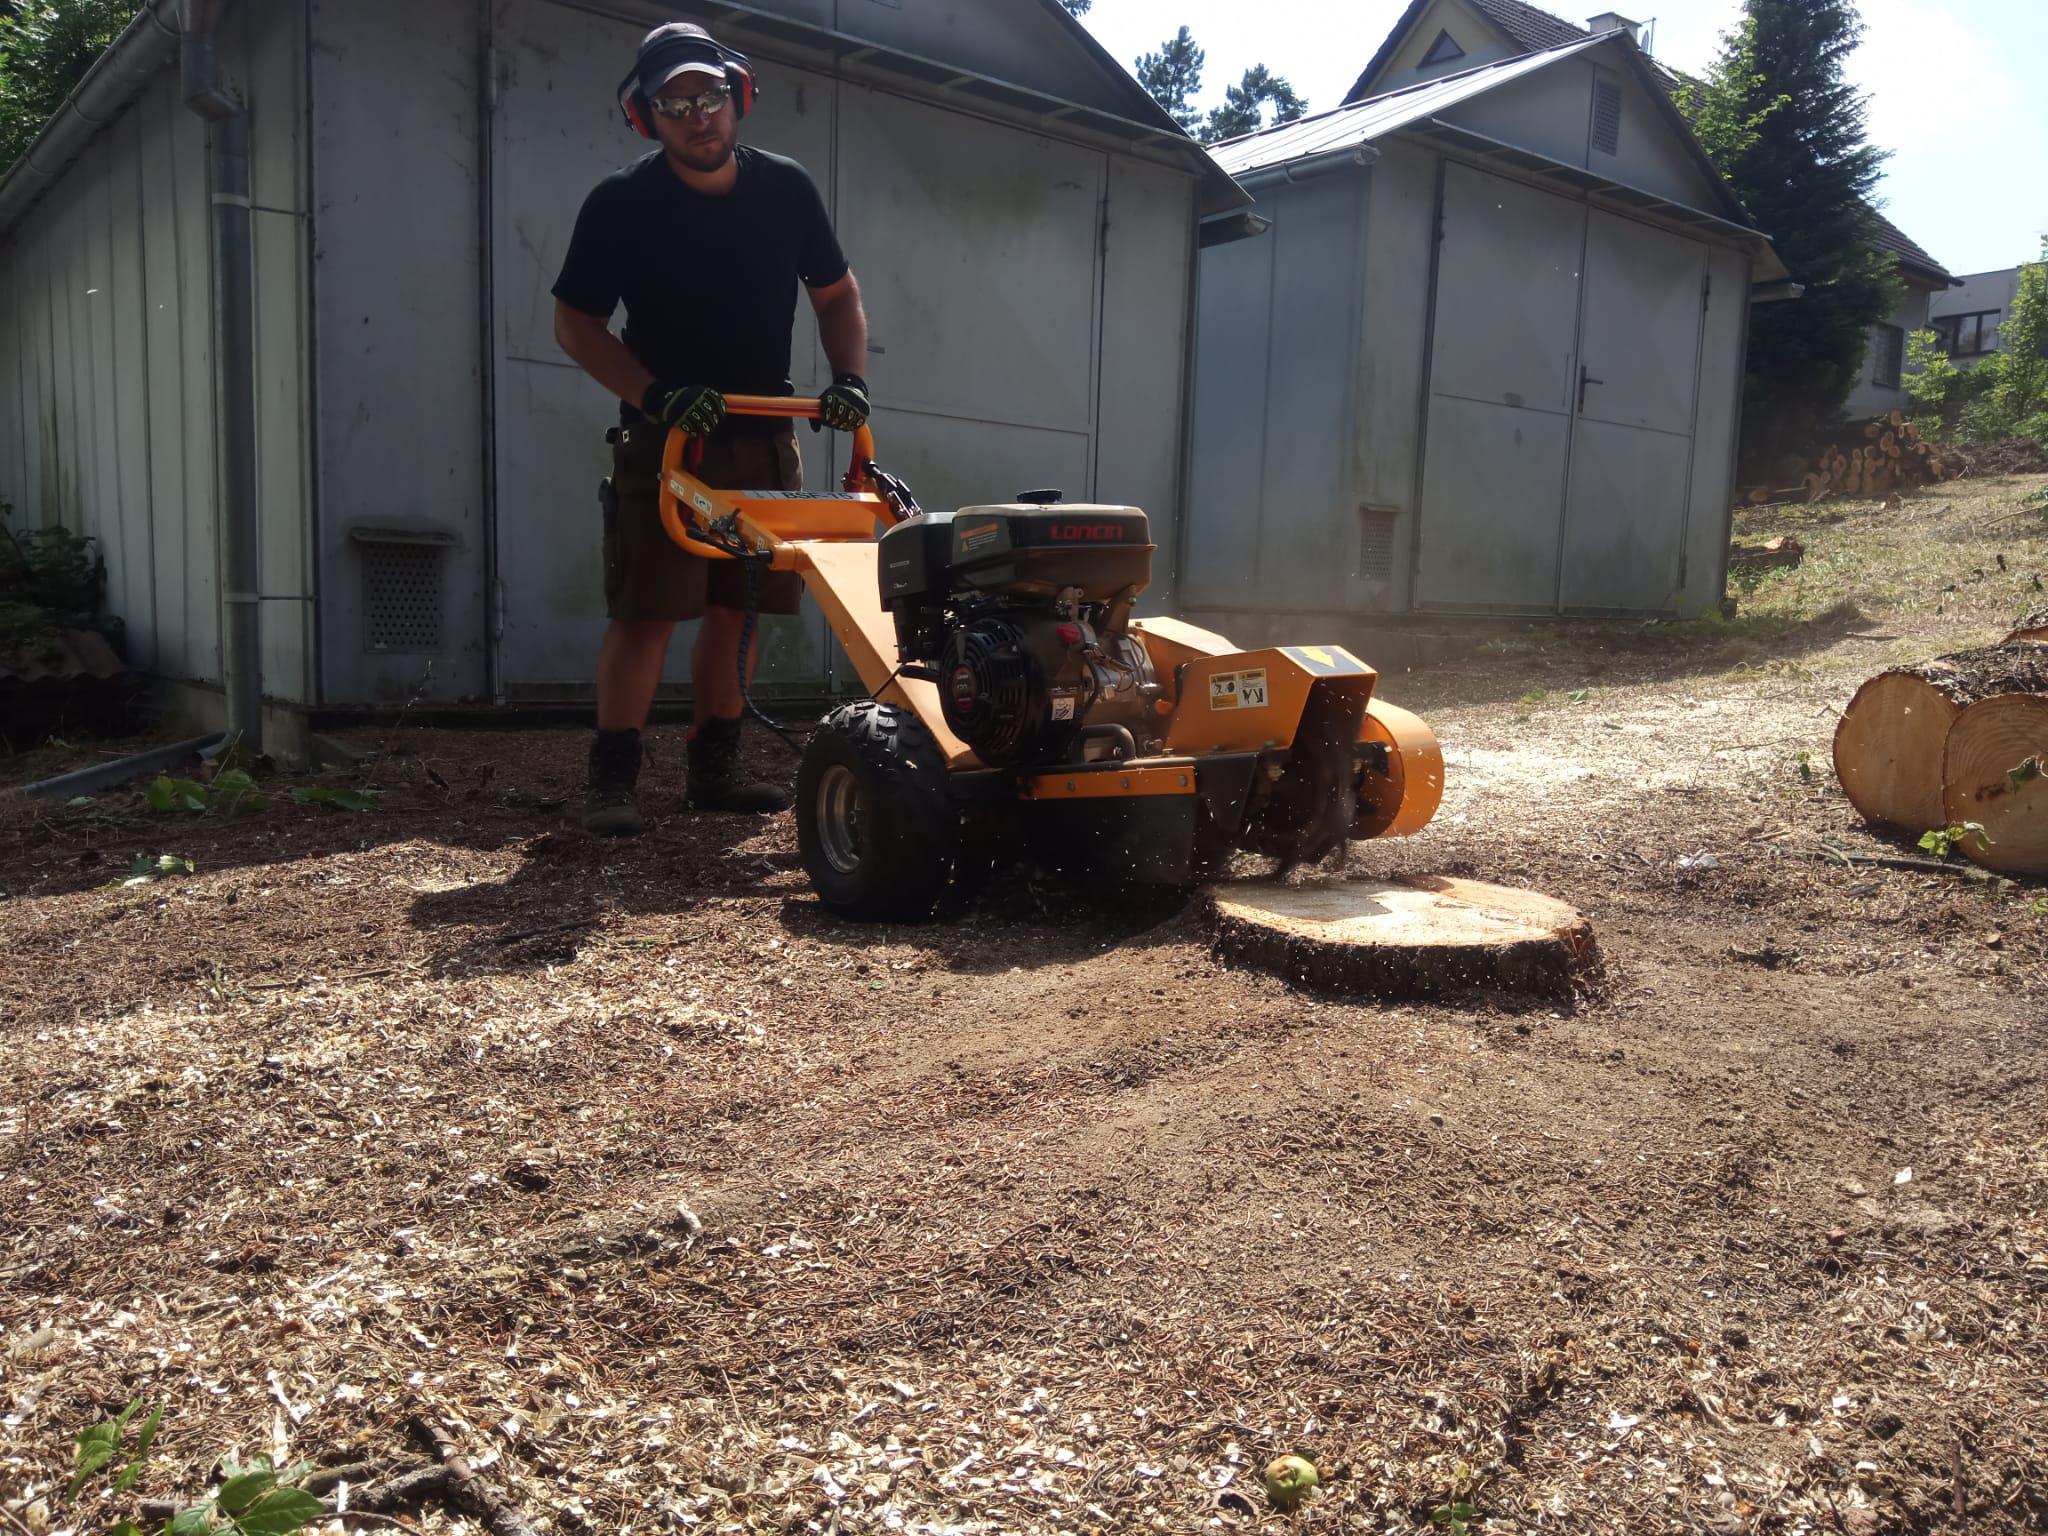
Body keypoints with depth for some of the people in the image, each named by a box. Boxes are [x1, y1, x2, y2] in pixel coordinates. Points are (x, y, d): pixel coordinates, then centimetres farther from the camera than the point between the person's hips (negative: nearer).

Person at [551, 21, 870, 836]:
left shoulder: (786, 188, 3)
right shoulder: (621, 203, -7)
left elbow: (837, 295, 14)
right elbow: (575, 323, -5)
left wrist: (849, 378, -3)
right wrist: (655, 396, -20)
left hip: (765, 436, 4)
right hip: (664, 436, -4)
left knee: (736, 610, 7)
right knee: (645, 613, -9)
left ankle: (715, 769, 18)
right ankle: (611, 781, -2)